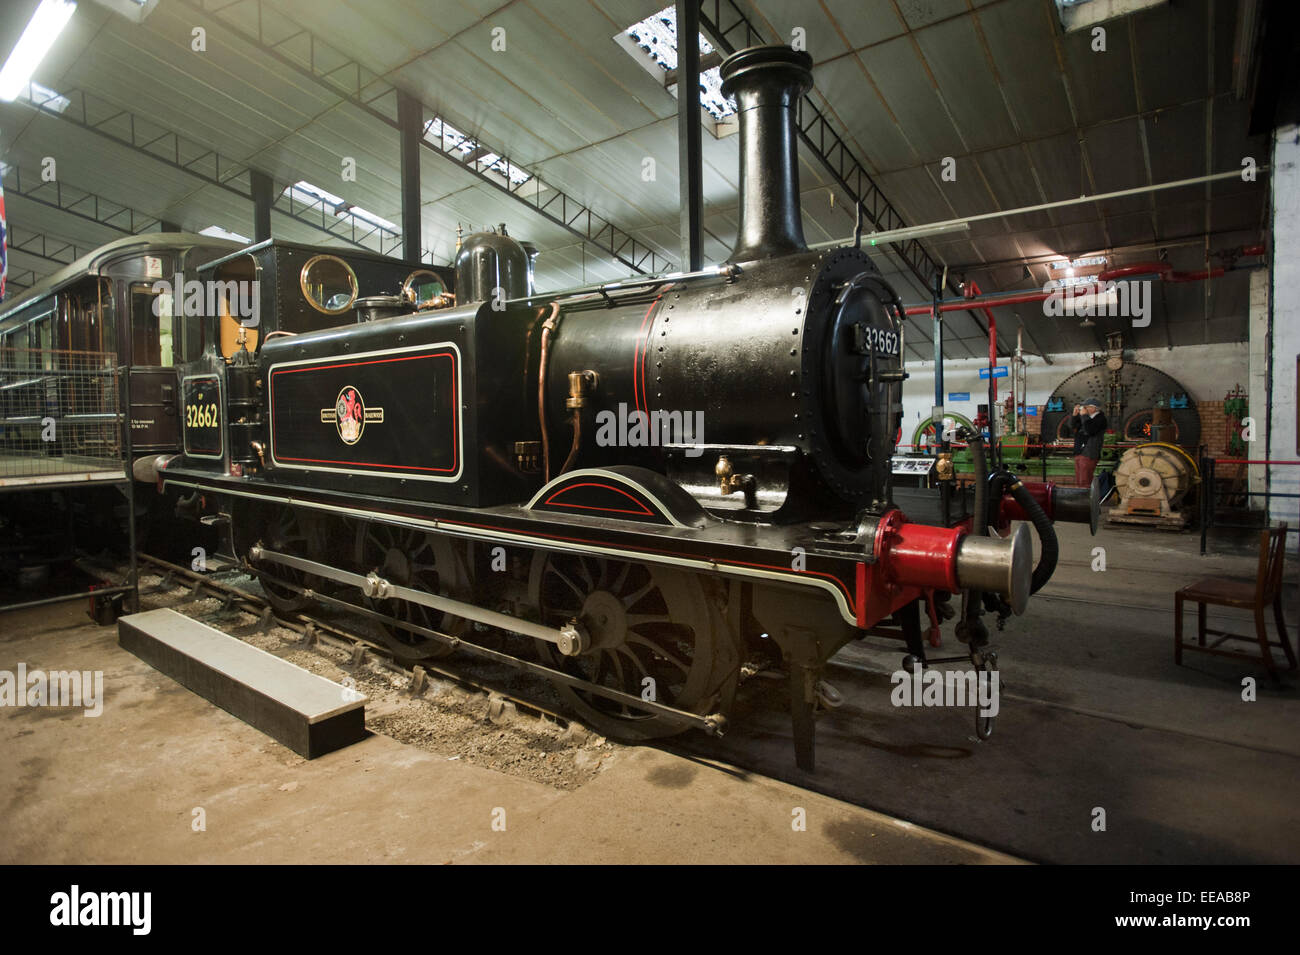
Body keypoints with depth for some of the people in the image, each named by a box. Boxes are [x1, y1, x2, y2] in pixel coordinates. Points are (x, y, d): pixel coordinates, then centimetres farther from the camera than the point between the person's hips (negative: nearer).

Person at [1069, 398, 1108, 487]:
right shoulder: (1085, 416, 12)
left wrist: (1084, 416, -17)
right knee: (1078, 482, 14)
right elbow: (1072, 425, 15)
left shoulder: (1100, 419, -10)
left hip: (1089, 455, -8)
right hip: (1078, 453, 8)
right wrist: (1075, 414, -1)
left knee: (1085, 482, -10)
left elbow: (1090, 430, -24)